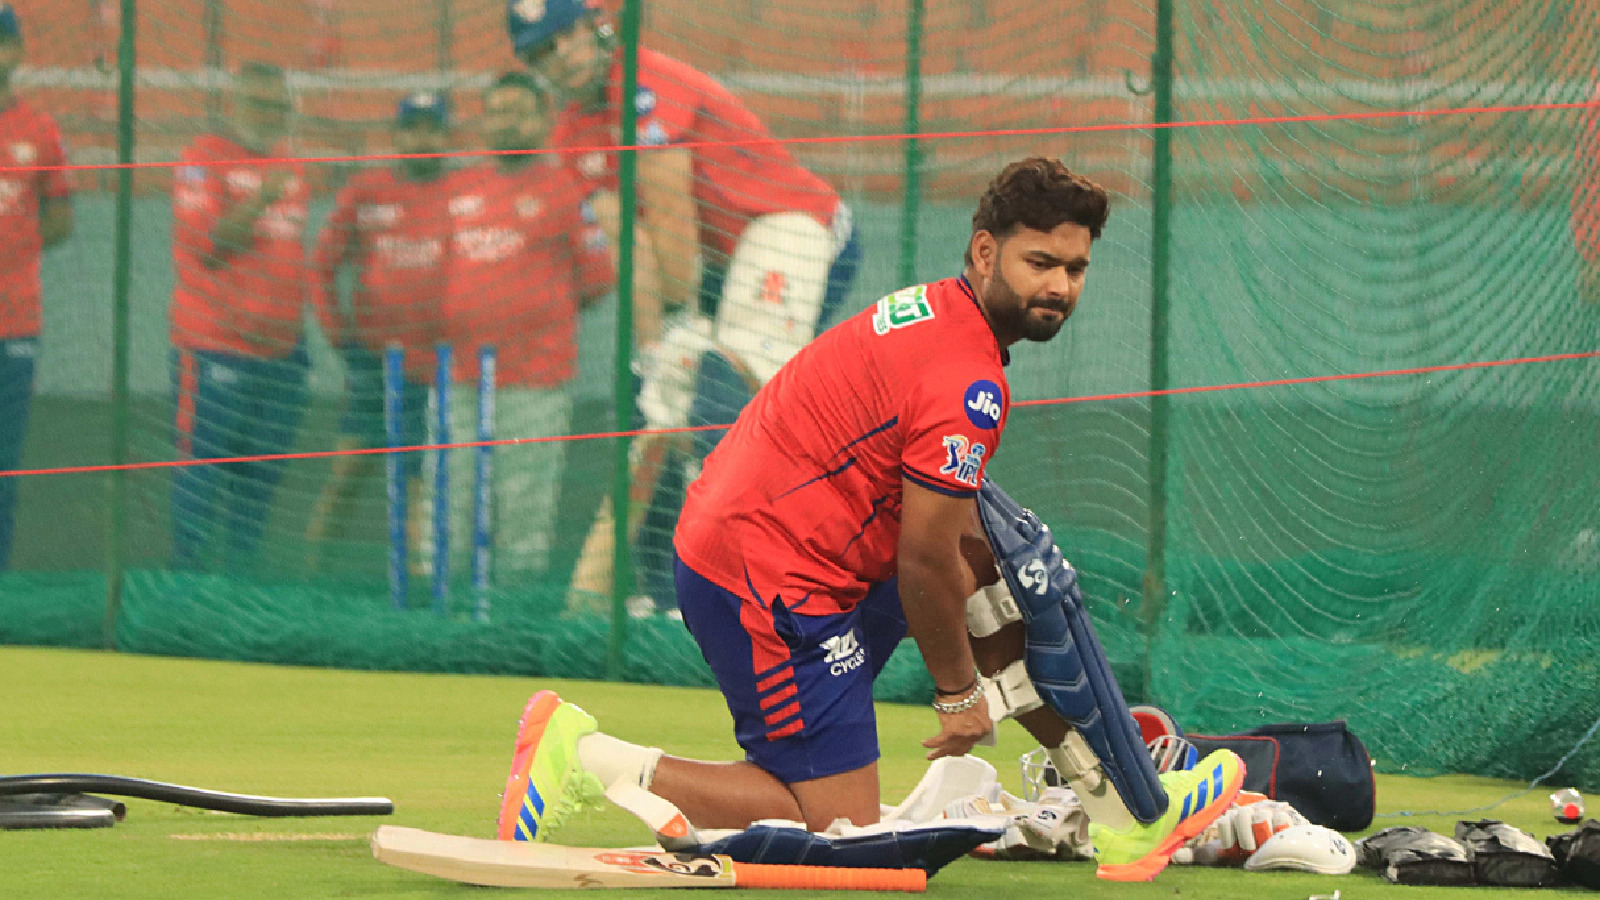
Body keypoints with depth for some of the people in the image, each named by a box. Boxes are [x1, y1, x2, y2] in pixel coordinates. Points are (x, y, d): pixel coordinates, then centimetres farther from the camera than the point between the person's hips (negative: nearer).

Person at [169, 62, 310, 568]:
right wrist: (259, 202, -23)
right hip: (215, 347, -7)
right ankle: (187, 574, -5)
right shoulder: (204, 160, -5)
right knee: (204, 467, -7)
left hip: (279, 349, 7)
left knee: (262, 475, 6)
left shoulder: (289, 170, 18)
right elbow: (203, 245, -14)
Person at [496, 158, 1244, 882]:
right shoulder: (966, 383, -20)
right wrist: (960, 693, -4)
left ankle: (1120, 811, 25)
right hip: (767, 585, -11)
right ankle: (585, 757, -5)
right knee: (840, 830, -6)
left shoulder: (931, 314, 11)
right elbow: (922, 563, -17)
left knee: (994, 576, 19)